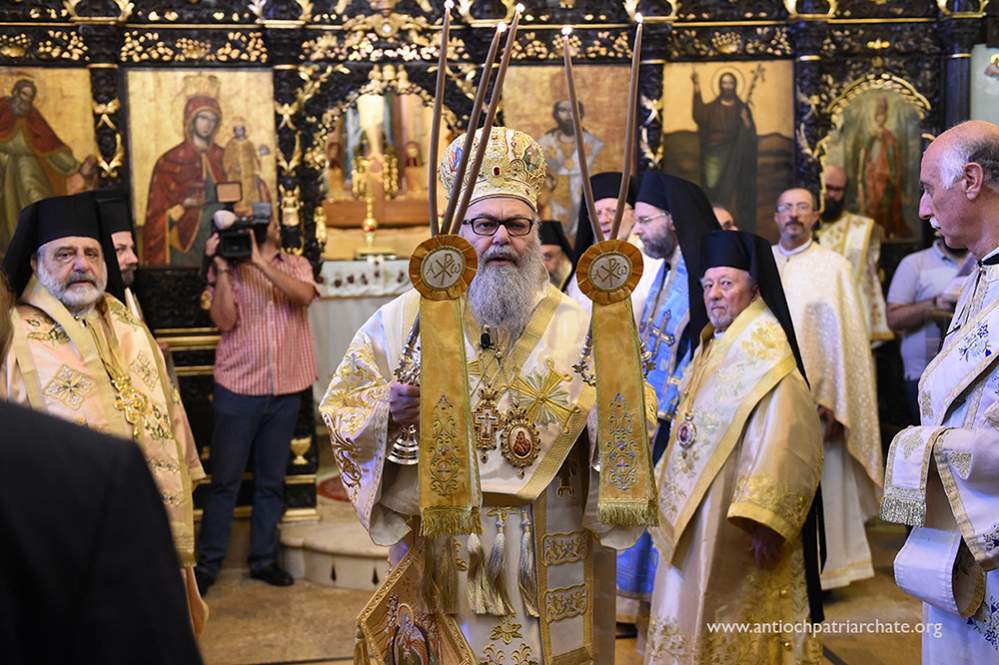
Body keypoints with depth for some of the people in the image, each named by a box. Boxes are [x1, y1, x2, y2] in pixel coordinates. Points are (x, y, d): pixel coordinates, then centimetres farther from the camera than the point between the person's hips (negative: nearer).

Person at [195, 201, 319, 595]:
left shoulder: (296, 265, 8)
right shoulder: (229, 268, 2)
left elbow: (304, 295, -15)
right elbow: (224, 320, -11)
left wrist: (259, 261, -20)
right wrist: (221, 268, -16)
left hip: (285, 391, 3)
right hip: (238, 389, -2)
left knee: (271, 481, 11)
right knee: (224, 480, 2)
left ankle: (263, 558, 22)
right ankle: (207, 564, 11)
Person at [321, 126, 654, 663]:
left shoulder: (581, 326, -1)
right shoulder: (402, 320, -1)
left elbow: (634, 429, 0)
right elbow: (340, 413, 0)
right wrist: (388, 415, -20)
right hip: (441, 554, 0)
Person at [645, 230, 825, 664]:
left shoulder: (766, 353, -14)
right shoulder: (711, 349, 12)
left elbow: (786, 444, -24)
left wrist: (765, 521, -28)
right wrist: (664, 496, 19)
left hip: (737, 525, -8)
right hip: (695, 522, 8)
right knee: (693, 619, 16)